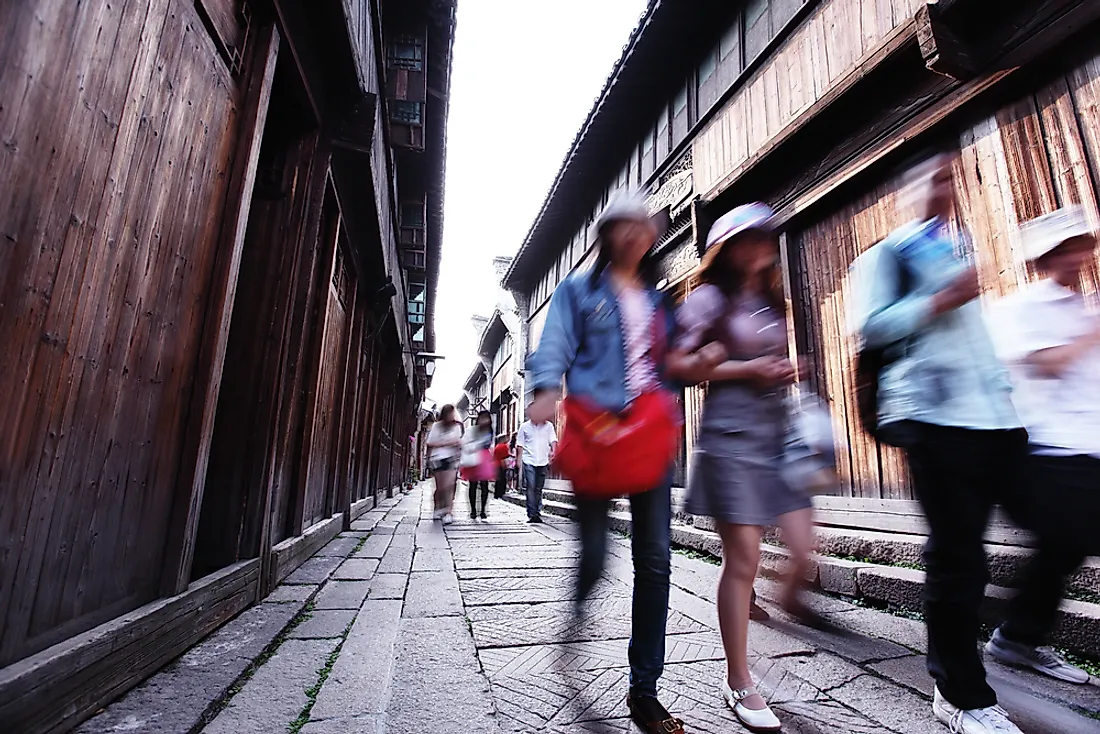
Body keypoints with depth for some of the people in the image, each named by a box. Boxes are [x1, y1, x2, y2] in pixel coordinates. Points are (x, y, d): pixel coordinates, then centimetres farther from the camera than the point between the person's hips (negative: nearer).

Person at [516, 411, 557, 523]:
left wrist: (553, 450, -18)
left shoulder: (548, 425, 5)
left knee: (539, 488, 9)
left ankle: (537, 513, 18)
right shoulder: (524, 426, 5)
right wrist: (519, 458, 2)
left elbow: (553, 439, 0)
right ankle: (532, 514, -6)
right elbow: (520, 444, 8)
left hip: (543, 461, 2)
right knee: (531, 487, -10)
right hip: (529, 460, -1)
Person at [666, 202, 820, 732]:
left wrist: (786, 371, 8)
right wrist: (747, 370, -12)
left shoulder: (771, 302, 20)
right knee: (743, 557, -5)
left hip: (778, 430, 7)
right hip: (731, 431, -7)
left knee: (805, 546, 6)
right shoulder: (709, 299, 0)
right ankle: (738, 683, 11)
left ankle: (790, 598, 39)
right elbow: (678, 366, -8)